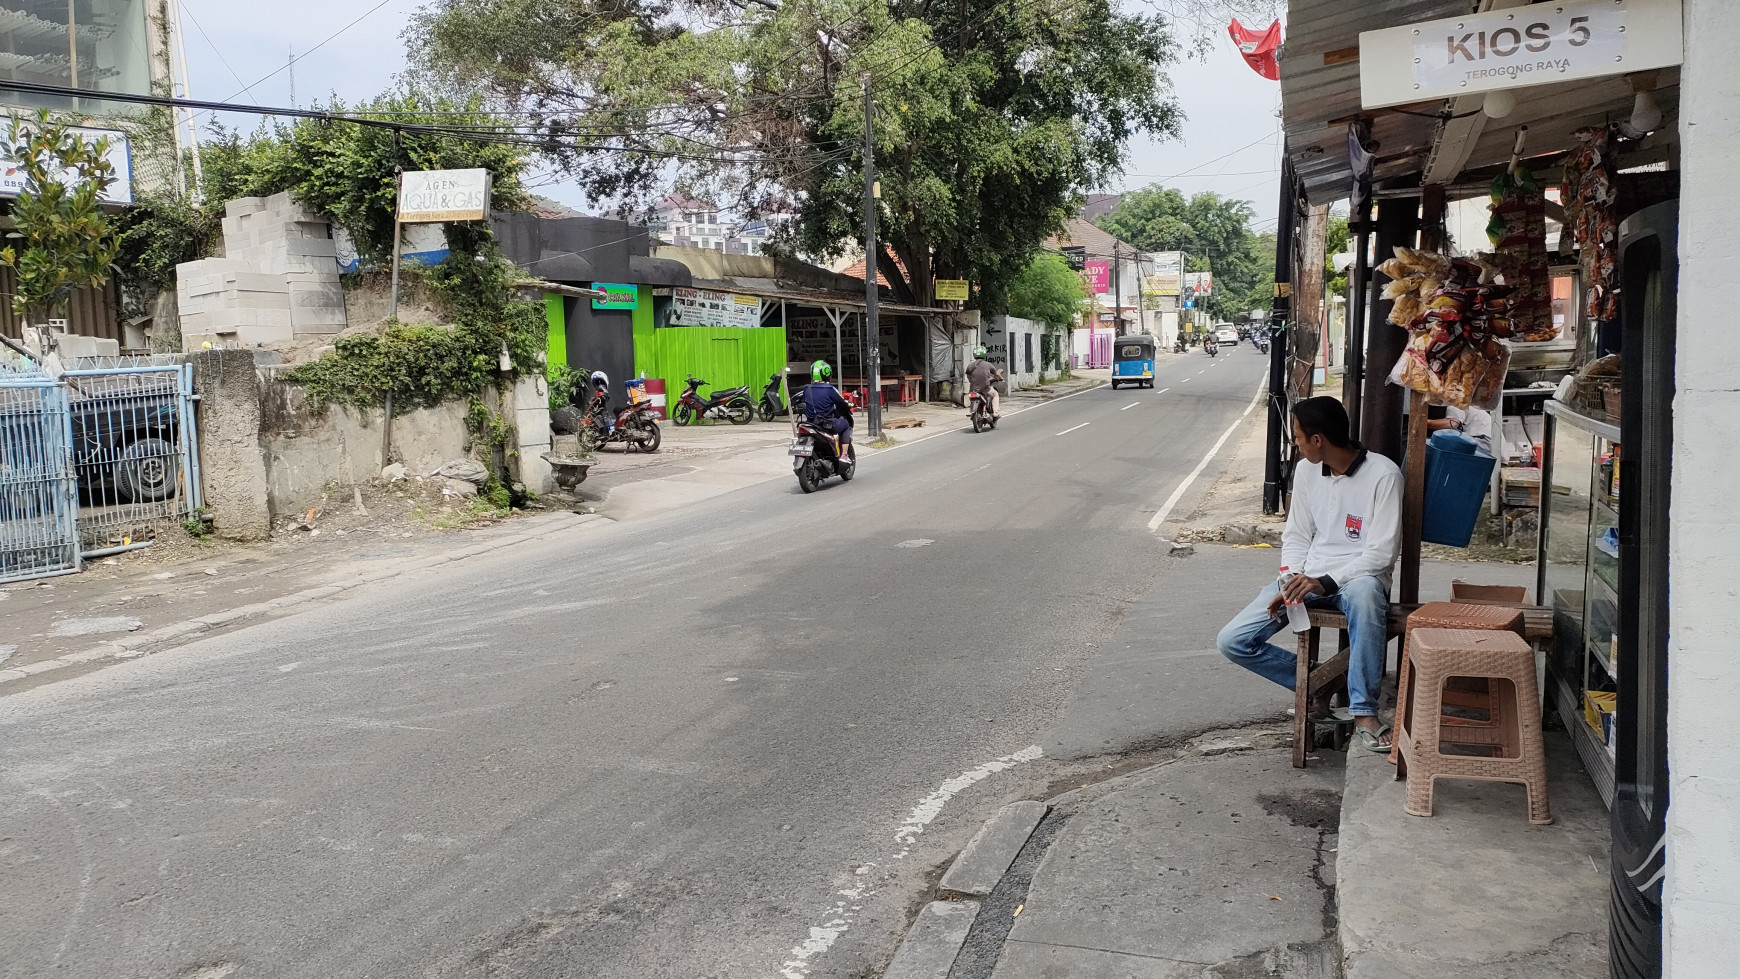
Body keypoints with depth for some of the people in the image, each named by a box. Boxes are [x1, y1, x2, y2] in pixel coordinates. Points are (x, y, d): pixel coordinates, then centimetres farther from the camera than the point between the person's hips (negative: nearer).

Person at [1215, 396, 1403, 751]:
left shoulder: (1383, 474, -12)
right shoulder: (1306, 470, 6)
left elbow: (1382, 553, -15)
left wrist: (1325, 582, -25)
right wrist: (1290, 584, -7)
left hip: (1358, 578, -5)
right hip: (1307, 576, 5)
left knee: (1364, 593, -44)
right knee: (1232, 641, -13)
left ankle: (1364, 713, -31)